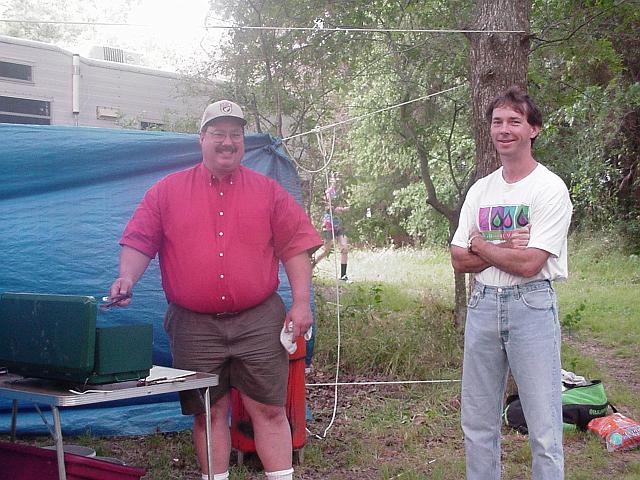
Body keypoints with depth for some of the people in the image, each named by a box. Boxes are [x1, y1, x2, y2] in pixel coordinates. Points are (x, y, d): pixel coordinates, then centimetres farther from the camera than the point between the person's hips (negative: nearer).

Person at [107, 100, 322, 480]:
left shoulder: (269, 192, 7)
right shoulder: (167, 191, 7)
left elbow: (295, 246, 4)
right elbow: (139, 241, 6)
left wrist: (301, 303, -3)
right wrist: (128, 278, -12)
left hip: (259, 322, 0)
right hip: (194, 327, 1)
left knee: (269, 409, 2)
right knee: (209, 413, 8)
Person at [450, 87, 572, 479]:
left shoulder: (550, 188, -7)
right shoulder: (480, 190, 11)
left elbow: (529, 264, -16)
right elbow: (459, 260, 4)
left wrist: (478, 245, -3)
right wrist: (506, 249, -10)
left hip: (531, 305, -6)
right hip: (483, 304, 6)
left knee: (544, 428, -3)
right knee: (477, 423, 13)